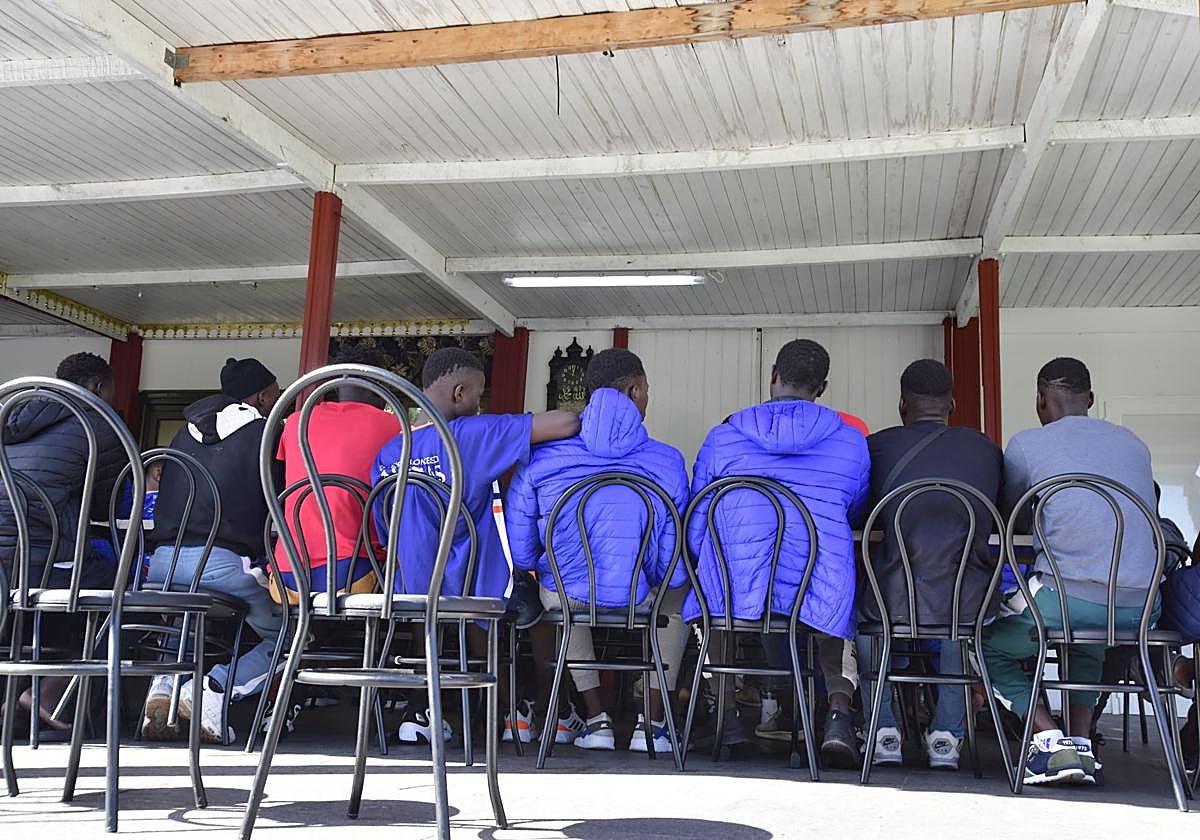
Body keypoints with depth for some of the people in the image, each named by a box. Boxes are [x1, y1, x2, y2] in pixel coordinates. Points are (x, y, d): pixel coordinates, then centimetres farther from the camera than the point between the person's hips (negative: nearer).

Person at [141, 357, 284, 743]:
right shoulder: (265, 433, 5)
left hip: (163, 561, 6)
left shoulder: (186, 434, 21)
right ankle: (214, 688, -12)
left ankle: (165, 683, 6)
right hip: (225, 562, -6)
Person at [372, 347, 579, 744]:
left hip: (411, 596, 6)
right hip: (470, 593, -5)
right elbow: (567, 423, -19)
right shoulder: (471, 434, -15)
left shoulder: (387, 455, 2)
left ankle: (420, 710, 26)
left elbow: (386, 536, 10)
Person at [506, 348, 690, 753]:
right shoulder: (667, 461, -7)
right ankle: (653, 723, 31)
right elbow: (673, 566, -3)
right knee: (675, 599, 36)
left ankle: (595, 719, 37)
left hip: (564, 600, 1)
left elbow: (520, 554, 0)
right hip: (640, 599, -1)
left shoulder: (542, 457, -4)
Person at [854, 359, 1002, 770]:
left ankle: (884, 730, 28)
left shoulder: (877, 446, 4)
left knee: (860, 609, 34)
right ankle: (946, 734, 32)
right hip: (971, 609, 2)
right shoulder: (986, 448, 11)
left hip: (898, 603, -2)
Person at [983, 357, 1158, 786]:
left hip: (1067, 597, -5)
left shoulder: (1026, 444, 4)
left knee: (990, 644, 20)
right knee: (1086, 639, 37)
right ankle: (1082, 743, 20)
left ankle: (1051, 741, 2)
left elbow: (1012, 519, 18)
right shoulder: (1133, 442, 17)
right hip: (1140, 607, 5)